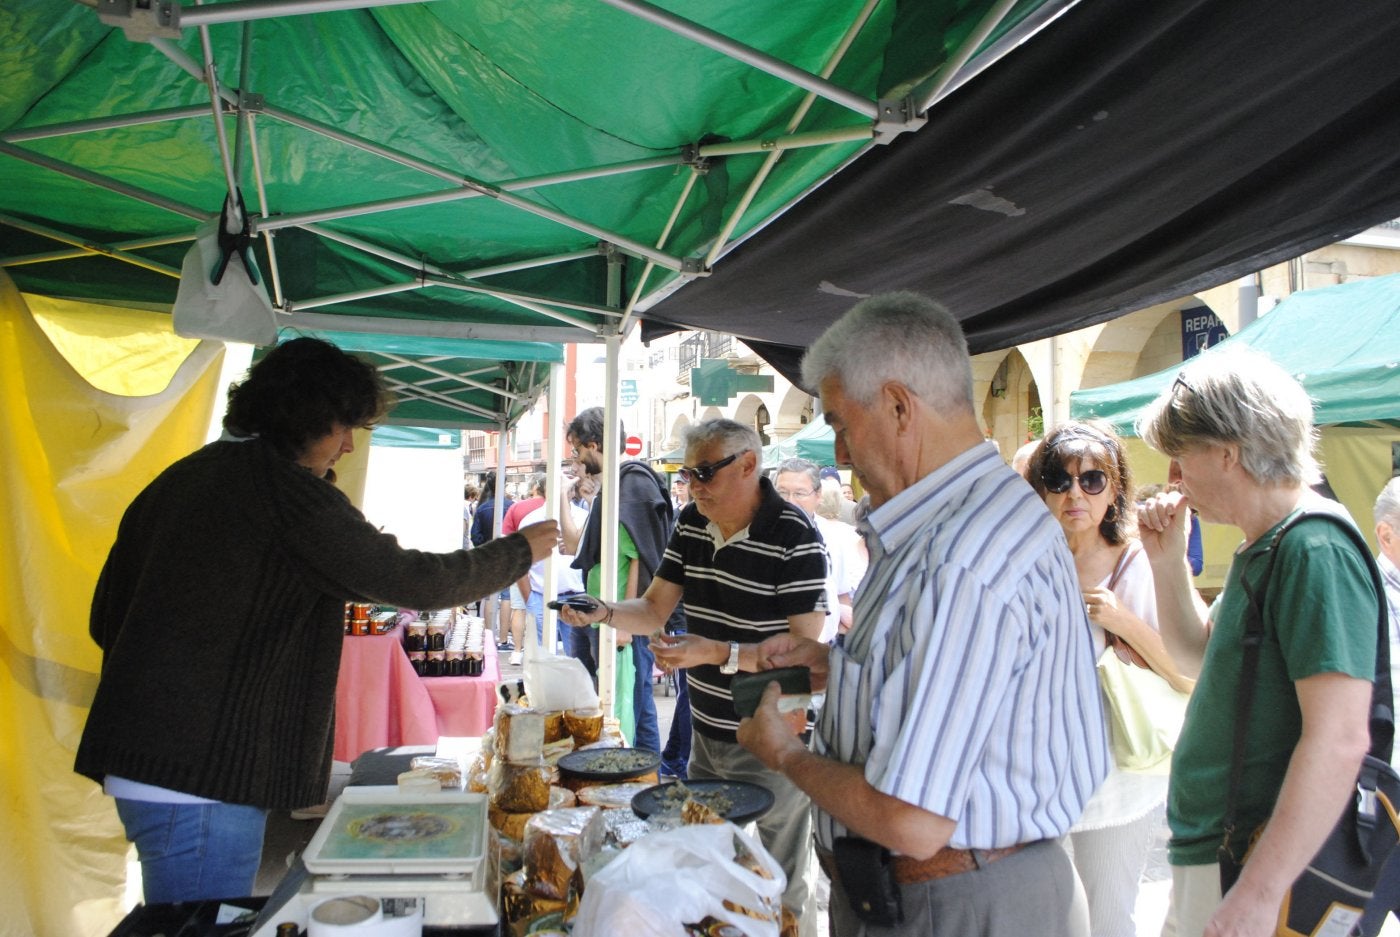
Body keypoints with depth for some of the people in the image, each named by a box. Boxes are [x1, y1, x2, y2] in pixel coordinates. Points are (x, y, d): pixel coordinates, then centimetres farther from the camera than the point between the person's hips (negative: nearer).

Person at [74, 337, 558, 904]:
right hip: (202, 777, -10)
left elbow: (107, 614, 17)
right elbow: (413, 581, -15)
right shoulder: (285, 488, -14)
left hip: (137, 763, 10)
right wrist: (520, 551, -2)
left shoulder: (179, 479, 13)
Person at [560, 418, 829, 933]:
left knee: (784, 890, 9)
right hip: (706, 735, 7)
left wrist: (720, 653, -31)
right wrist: (604, 612, -11)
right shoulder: (691, 524, 4)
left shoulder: (795, 539, -19)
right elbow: (654, 609, 9)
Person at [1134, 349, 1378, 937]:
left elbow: (1340, 739, -27)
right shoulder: (1261, 547, 10)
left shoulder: (1315, 550, -20)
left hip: (1260, 863, -9)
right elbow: (1199, 657, 21)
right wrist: (1168, 560, 7)